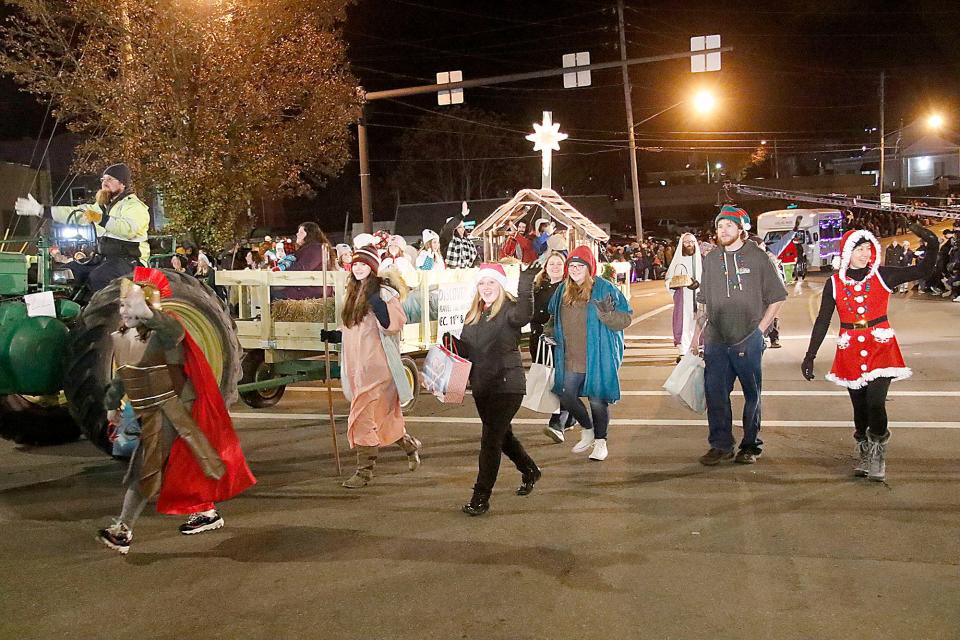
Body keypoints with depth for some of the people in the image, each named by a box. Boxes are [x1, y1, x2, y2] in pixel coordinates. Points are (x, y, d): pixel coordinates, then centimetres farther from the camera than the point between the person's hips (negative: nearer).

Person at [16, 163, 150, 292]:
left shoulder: (134, 205, -8)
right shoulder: (102, 206, 23)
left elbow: (129, 229, -29)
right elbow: (73, 213, 17)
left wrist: (101, 219, -35)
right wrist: (39, 210, 10)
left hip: (128, 260, -9)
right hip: (104, 259, 9)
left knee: (97, 277, -34)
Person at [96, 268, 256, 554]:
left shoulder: (162, 334, -18)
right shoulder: (119, 338, 8)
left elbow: (175, 330, -44)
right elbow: (120, 376, 22)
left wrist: (148, 314, -61)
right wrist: (112, 405, 29)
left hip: (169, 410, -9)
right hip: (149, 413, 9)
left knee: (145, 467, -10)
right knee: (174, 465, 17)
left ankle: (123, 530, -6)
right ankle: (206, 512, 31)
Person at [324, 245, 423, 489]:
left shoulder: (384, 292, -8)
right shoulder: (353, 293, 16)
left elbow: (394, 324, -21)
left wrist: (377, 302, -30)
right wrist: (332, 336, 15)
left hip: (377, 365, -8)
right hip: (356, 366, 8)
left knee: (365, 416, -8)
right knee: (383, 415, 15)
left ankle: (365, 471, 2)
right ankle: (410, 445, 37)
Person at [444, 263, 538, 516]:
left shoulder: (510, 310, -11)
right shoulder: (473, 314, 10)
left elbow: (524, 315, -36)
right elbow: (466, 349, 11)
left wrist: (526, 280, -45)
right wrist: (451, 342, -10)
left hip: (507, 385, -8)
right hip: (481, 386, 8)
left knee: (491, 439, -8)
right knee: (502, 434, 21)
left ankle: (481, 497, 1)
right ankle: (530, 471, 45)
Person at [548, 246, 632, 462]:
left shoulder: (605, 289, -8)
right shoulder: (562, 290, 8)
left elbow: (625, 320, -10)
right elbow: (554, 318, 25)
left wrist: (606, 313, -27)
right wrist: (551, 333, 8)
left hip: (597, 358, -5)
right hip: (570, 359, 5)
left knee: (597, 400, 3)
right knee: (567, 397, 8)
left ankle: (600, 441, 24)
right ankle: (587, 430, 34)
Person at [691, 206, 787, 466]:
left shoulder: (758, 257, -2)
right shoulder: (710, 260, 10)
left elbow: (777, 297, 1)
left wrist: (761, 328, -5)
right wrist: (697, 331, 11)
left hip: (748, 340, -3)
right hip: (715, 340, 3)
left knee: (752, 394, 8)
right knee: (715, 393, 3)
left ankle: (751, 445, 20)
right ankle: (720, 445, 14)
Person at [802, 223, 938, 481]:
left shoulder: (882, 276, 0)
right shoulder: (834, 283, 2)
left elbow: (924, 270, 1)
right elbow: (822, 321, 4)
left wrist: (931, 245, -18)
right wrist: (810, 356, 1)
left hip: (881, 348, -1)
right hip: (850, 351, 2)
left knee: (875, 404, -13)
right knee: (860, 407, 8)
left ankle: (877, 455, 5)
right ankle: (863, 453, 24)